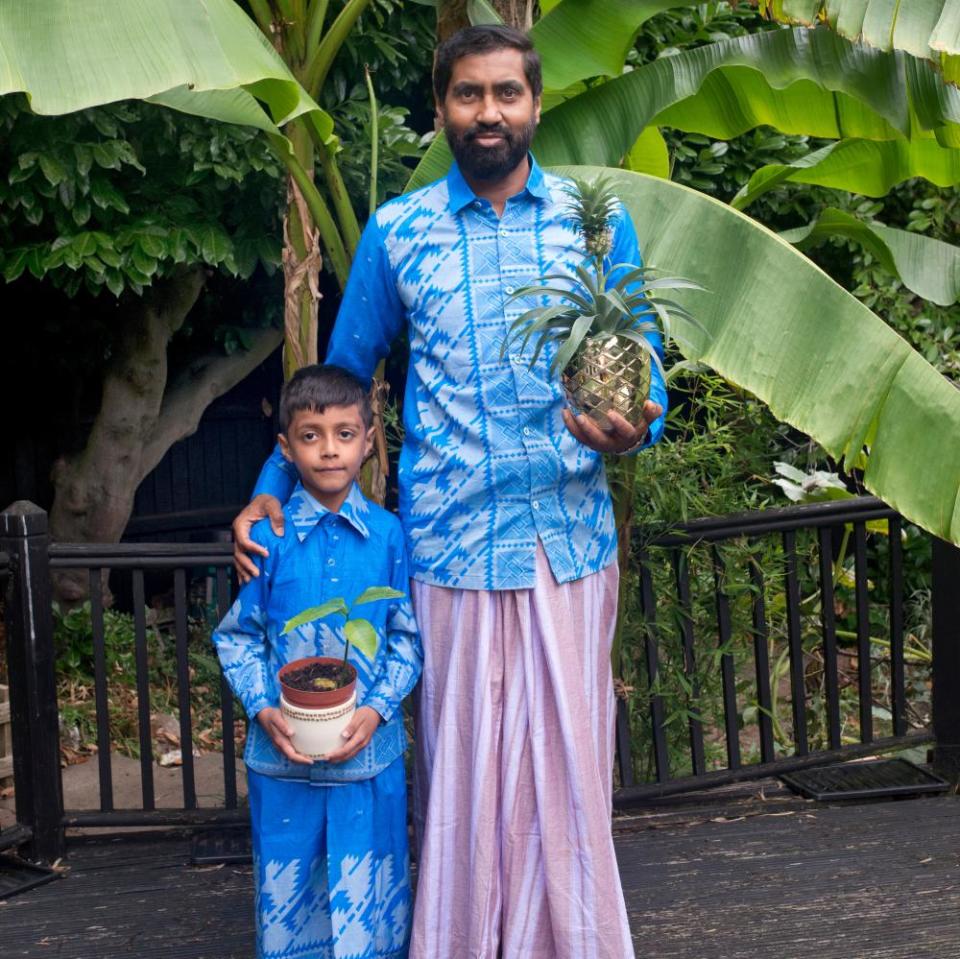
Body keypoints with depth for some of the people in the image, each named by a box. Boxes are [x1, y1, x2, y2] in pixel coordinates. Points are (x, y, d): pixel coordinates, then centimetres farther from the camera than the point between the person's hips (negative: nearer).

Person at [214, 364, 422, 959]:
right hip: (282, 754, 0)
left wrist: (376, 709, -10)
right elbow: (238, 637, 4)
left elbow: (408, 638, 3)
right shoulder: (267, 536, -2)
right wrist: (264, 709, -10)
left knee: (370, 899, 7)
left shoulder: (389, 535, -1)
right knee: (286, 894, 9)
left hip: (370, 750, 0)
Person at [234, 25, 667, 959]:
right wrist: (272, 489, 5)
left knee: (568, 767, 1)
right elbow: (338, 378, 14)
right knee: (459, 770, 2)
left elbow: (644, 372, 7)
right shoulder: (396, 232, 6)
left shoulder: (599, 222, 7)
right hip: (447, 546, 0)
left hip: (570, 541, 1)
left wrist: (631, 425, -16)